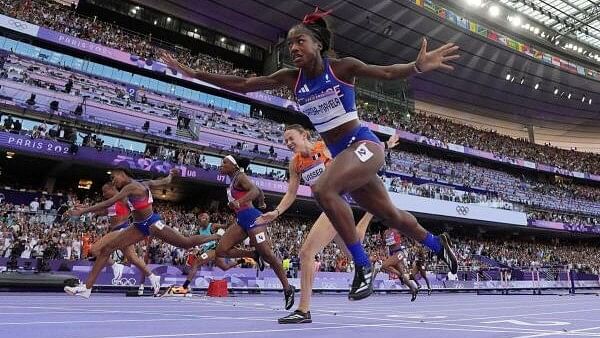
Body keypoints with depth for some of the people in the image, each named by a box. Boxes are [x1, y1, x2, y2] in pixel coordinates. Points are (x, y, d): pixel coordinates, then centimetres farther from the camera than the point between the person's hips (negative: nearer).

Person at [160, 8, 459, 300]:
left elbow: (386, 72, -18)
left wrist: (417, 66, -39)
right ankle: (438, 244, 43)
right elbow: (242, 84, 4)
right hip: (339, 154, 6)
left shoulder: (342, 66, -9)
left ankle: (363, 266, -18)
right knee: (389, 215, 16)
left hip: (363, 144, -6)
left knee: (323, 189, -31)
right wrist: (193, 73, 2)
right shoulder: (291, 78, 4)